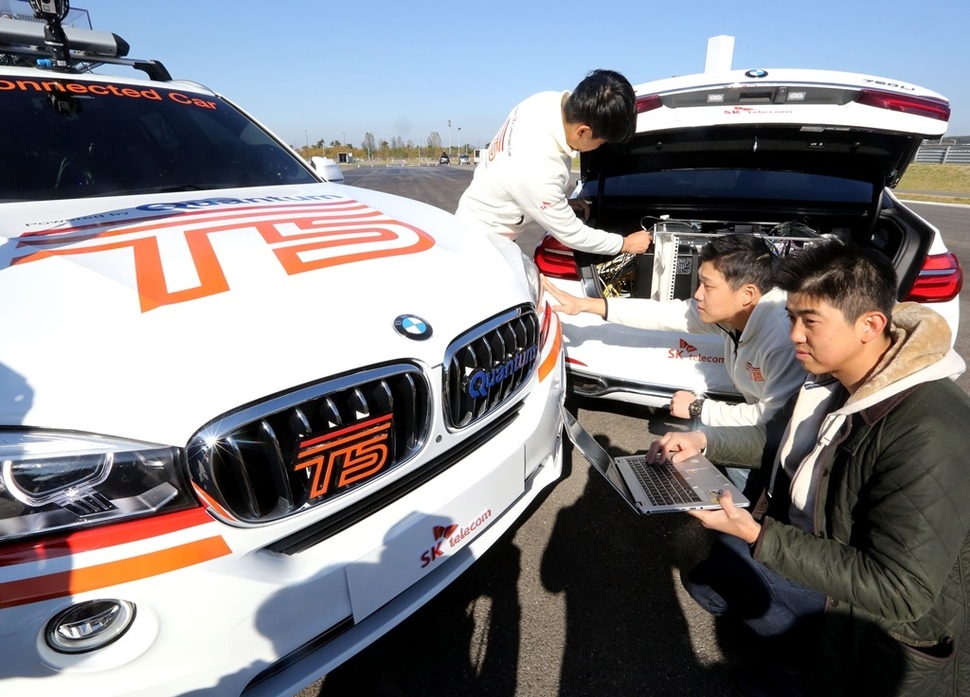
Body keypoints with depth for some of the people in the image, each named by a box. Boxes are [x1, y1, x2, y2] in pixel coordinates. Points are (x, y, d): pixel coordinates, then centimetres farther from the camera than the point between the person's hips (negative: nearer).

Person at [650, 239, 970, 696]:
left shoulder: (928, 435, -33)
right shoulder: (834, 378, -8)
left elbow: (898, 592, -31)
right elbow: (779, 437, 9)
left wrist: (757, 536, -33)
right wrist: (705, 441, -7)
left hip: (887, 616, -7)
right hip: (814, 541, 8)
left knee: (719, 557, -19)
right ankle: (810, 656, 15)